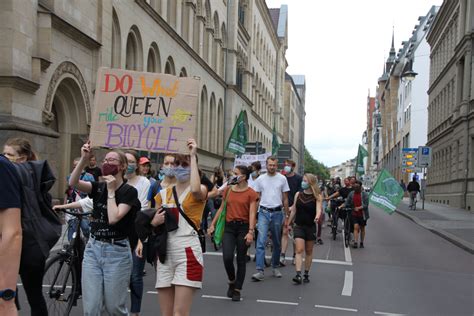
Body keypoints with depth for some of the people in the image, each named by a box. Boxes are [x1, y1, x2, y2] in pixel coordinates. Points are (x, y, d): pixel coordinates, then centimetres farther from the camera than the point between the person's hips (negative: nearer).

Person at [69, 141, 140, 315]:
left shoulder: (129, 191, -7)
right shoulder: (98, 187, 8)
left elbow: (113, 218, -20)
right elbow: (73, 182, -10)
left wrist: (111, 191, -13)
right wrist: (84, 159, -19)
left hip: (117, 251, -4)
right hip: (93, 248, 4)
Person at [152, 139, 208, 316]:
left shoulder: (200, 190, -2)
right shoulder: (163, 194, 13)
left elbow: (195, 190, -28)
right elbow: (154, 225, 21)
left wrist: (193, 156, -20)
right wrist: (155, 222, -3)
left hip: (188, 253, -5)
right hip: (166, 253, 6)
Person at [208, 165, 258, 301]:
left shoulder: (251, 193, -4)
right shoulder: (228, 190, 9)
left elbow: (252, 213, -9)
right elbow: (222, 208, 14)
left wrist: (250, 232, -18)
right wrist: (213, 224, 10)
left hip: (243, 227, -3)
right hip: (229, 226, 3)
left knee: (241, 259, 5)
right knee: (227, 257, -10)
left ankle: (237, 290, 17)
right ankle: (232, 281, 18)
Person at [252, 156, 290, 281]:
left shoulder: (282, 179, 2)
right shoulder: (260, 179, 4)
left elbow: (285, 198, 6)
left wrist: (287, 215, 4)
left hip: (277, 212, 1)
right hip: (263, 212, -1)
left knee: (277, 243, 11)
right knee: (261, 241, -12)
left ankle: (275, 267, 28)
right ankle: (260, 271, -13)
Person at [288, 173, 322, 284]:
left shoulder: (317, 196, -5)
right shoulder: (298, 194, 4)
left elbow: (319, 209, -20)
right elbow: (294, 210, 11)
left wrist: (317, 216, -41)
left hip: (311, 227, -1)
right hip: (299, 226, 1)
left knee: (308, 251, 10)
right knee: (299, 250, -10)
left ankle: (306, 274, 21)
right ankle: (298, 275, -16)